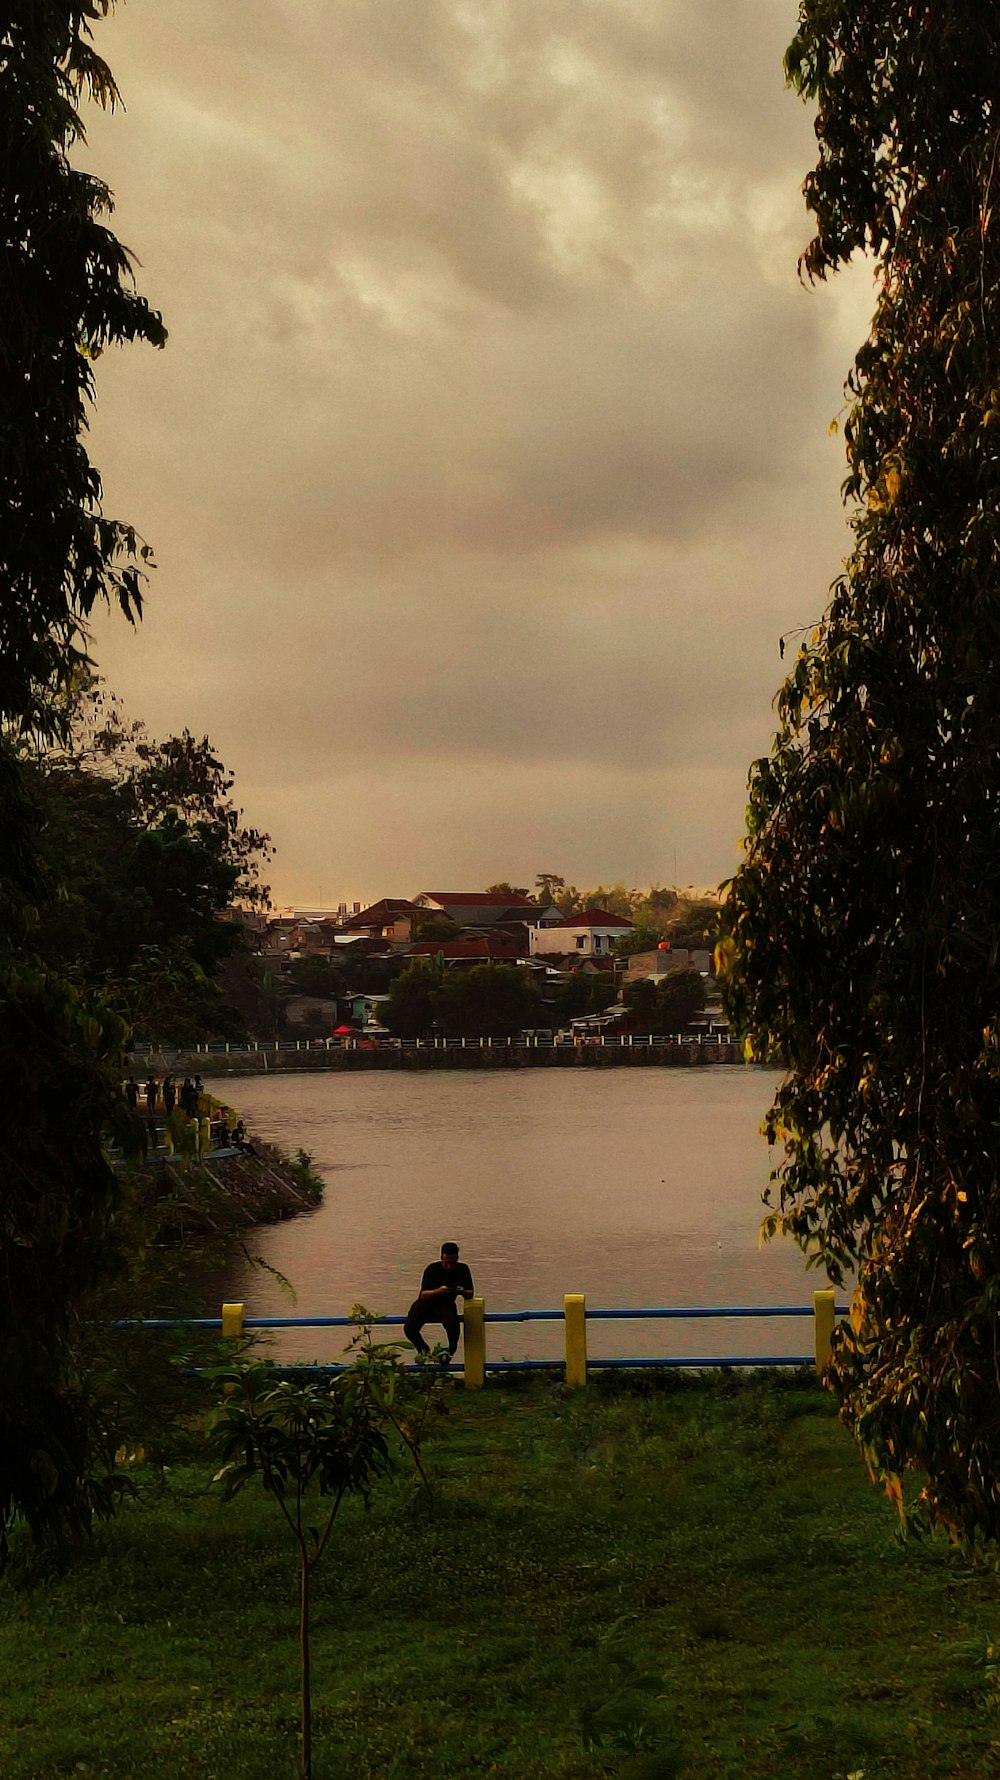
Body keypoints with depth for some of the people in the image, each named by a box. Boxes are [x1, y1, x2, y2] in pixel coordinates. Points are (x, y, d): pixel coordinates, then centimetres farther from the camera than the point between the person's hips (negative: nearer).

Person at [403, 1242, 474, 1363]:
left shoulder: (462, 1269, -6)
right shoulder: (432, 1269, -14)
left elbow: (470, 1294, -2)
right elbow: (423, 1294, -16)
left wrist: (462, 1292, -26)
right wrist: (438, 1291, -36)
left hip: (446, 1303, 1)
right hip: (426, 1302, 0)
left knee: (452, 1324, -35)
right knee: (409, 1328, -26)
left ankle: (451, 1351, -2)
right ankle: (423, 1349, 9)